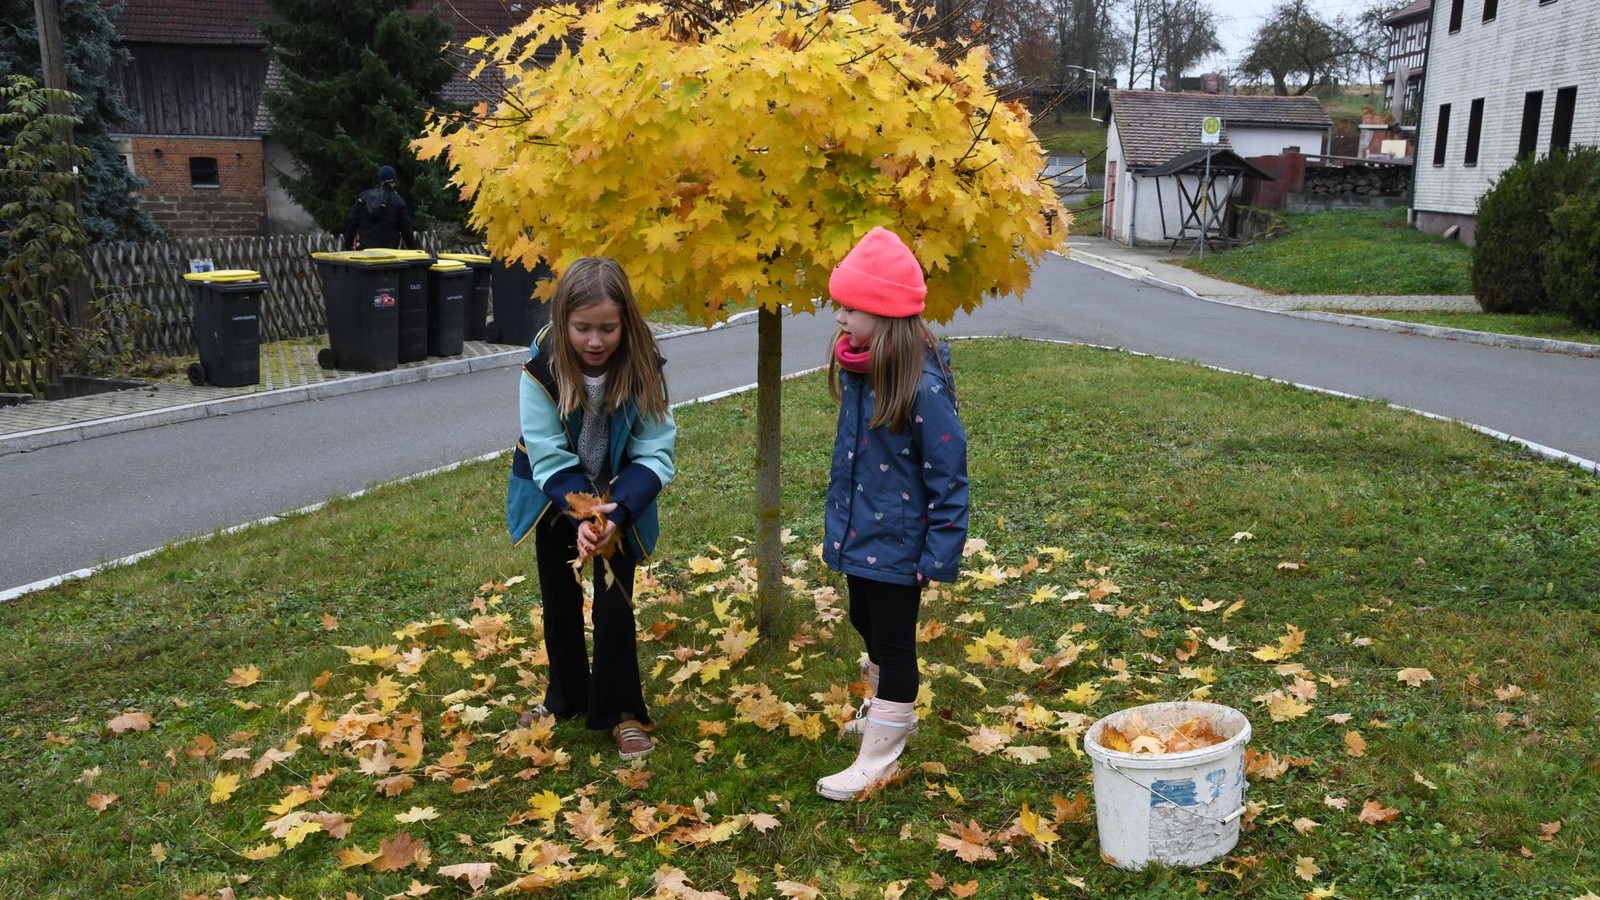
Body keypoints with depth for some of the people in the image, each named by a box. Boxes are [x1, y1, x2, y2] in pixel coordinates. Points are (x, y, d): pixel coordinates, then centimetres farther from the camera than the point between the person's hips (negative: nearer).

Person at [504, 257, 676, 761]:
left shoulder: (641, 369, -23)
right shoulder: (542, 369, -25)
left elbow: (654, 454, -22)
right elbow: (549, 456, -23)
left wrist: (616, 512, -36)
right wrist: (580, 514, -37)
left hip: (619, 502, -1)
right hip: (556, 500, 1)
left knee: (614, 607, -3)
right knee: (560, 605, 15)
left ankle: (622, 711, 17)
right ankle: (566, 699, 37)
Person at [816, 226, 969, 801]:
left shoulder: (923, 387, -25)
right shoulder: (857, 369, -2)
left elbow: (947, 476, -20)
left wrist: (940, 554, -17)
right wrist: (836, 518, 18)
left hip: (897, 543, -8)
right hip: (858, 533, 8)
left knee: (892, 641, 6)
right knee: (867, 625, 24)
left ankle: (880, 755, 21)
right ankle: (886, 709, 49)